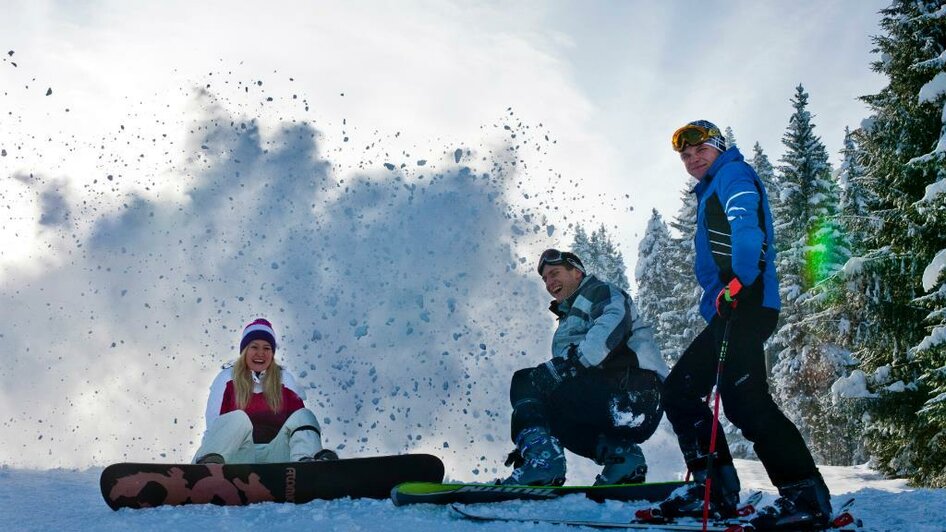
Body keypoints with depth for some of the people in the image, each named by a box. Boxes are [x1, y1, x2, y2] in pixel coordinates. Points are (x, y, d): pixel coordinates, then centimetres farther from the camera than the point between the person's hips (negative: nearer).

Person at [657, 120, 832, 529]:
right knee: (679, 390, 8)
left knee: (743, 399, -19)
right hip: (727, 311, 10)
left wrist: (738, 283, -31)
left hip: (745, 307, -10)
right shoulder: (711, 192, 29)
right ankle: (714, 487, 7)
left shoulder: (732, 175, 0)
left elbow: (747, 226, -20)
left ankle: (806, 495, -16)